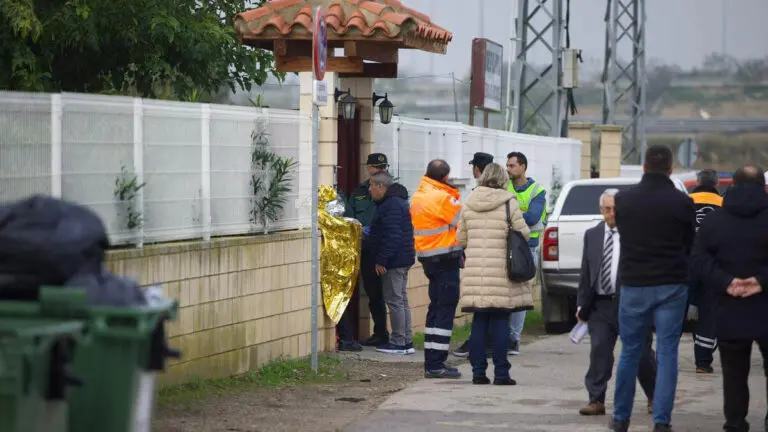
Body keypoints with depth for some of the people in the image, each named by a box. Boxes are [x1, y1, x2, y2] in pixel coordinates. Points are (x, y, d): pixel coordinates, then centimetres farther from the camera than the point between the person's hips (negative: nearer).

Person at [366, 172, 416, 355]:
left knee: (395, 300, -6)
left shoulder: (391, 205, -17)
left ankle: (398, 342, -4)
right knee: (401, 300, 13)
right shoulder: (398, 201, 17)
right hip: (402, 260, 11)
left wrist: (381, 260, -22)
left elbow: (392, 236, -24)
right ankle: (406, 342, 16)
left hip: (393, 262, -11)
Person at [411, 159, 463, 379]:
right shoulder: (442, 197, -17)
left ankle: (432, 362, 16)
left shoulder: (418, 196, 12)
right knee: (445, 309, -7)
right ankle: (435, 364, -11)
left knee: (436, 307, 15)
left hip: (428, 258, 9)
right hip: (445, 258, -9)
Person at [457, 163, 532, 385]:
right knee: (500, 322, 1)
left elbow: (461, 238, 12)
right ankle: (501, 373, 1)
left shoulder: (468, 205, 7)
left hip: (475, 271, 4)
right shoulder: (509, 204, -6)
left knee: (479, 322, 9)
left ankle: (478, 372, 9)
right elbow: (523, 233, -4)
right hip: (501, 273, -3)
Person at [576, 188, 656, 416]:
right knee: (599, 352, 0)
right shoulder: (592, 235, 9)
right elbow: (585, 273, 11)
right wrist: (582, 304, 7)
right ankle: (596, 400, 5)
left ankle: (654, 397, 24)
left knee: (642, 353, 6)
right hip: (601, 305, 4)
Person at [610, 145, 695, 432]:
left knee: (629, 353, 12)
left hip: (634, 285, 1)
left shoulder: (623, 199, -2)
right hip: (672, 285, -1)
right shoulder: (682, 203, -7)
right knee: (667, 354, 2)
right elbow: (690, 244, 4)